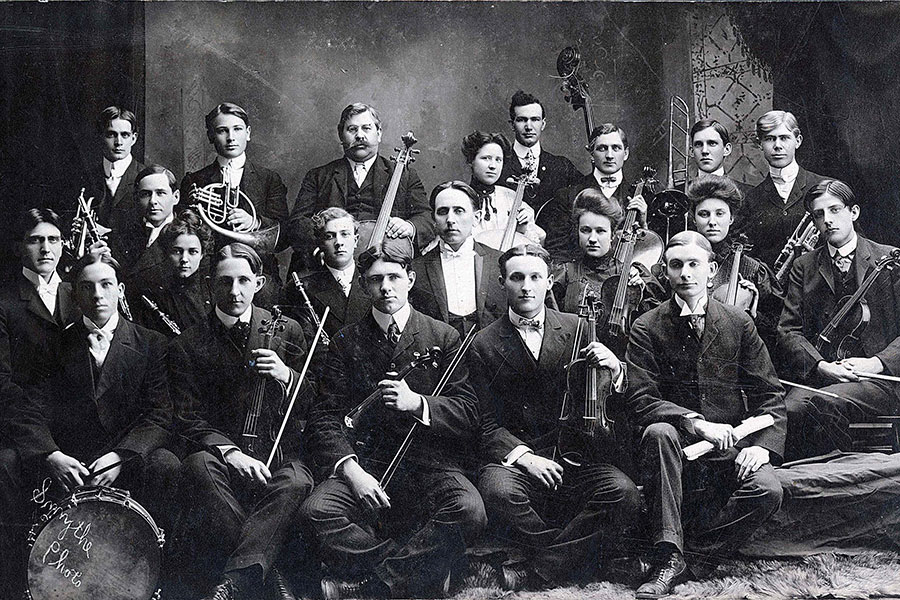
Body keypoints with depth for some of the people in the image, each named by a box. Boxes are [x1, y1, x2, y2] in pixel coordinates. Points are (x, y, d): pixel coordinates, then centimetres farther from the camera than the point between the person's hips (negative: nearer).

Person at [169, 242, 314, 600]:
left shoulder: (287, 332, 12)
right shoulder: (187, 346, 8)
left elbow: (313, 406, 12)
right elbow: (189, 419, 0)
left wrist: (286, 376, -10)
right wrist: (231, 452, -18)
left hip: (280, 453, 0)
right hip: (223, 457, 0)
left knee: (297, 482, -33)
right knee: (198, 467, -34)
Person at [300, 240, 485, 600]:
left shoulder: (443, 337, 9)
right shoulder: (346, 342, 11)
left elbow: (468, 413, 3)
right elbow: (326, 417, 3)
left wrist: (416, 403, -15)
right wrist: (351, 469, -15)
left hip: (429, 460, -1)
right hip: (366, 460, 1)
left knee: (468, 511, -31)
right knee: (316, 511, -28)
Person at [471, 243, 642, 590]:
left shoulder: (575, 329, 9)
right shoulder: (484, 345, 4)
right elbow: (488, 425, 1)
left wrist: (614, 367, -12)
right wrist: (525, 457, -17)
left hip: (575, 455, 2)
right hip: (515, 456, -2)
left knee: (624, 494, -26)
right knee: (498, 491, -34)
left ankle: (539, 568, -15)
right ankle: (569, 555, -10)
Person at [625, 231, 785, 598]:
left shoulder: (738, 324, 6)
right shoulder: (647, 329, 1)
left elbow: (770, 394, 5)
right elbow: (640, 402, -9)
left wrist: (763, 444, -14)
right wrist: (696, 423, -23)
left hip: (729, 448, 1)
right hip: (677, 443, -1)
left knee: (768, 489, -27)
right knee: (659, 433, -34)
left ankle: (688, 558, -13)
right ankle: (668, 557, -28)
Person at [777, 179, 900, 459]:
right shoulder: (804, 267, 18)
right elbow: (788, 331, 7)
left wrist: (877, 363, -11)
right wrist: (822, 367, -10)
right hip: (820, 375, 2)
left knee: (822, 403, -34)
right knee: (790, 410, -32)